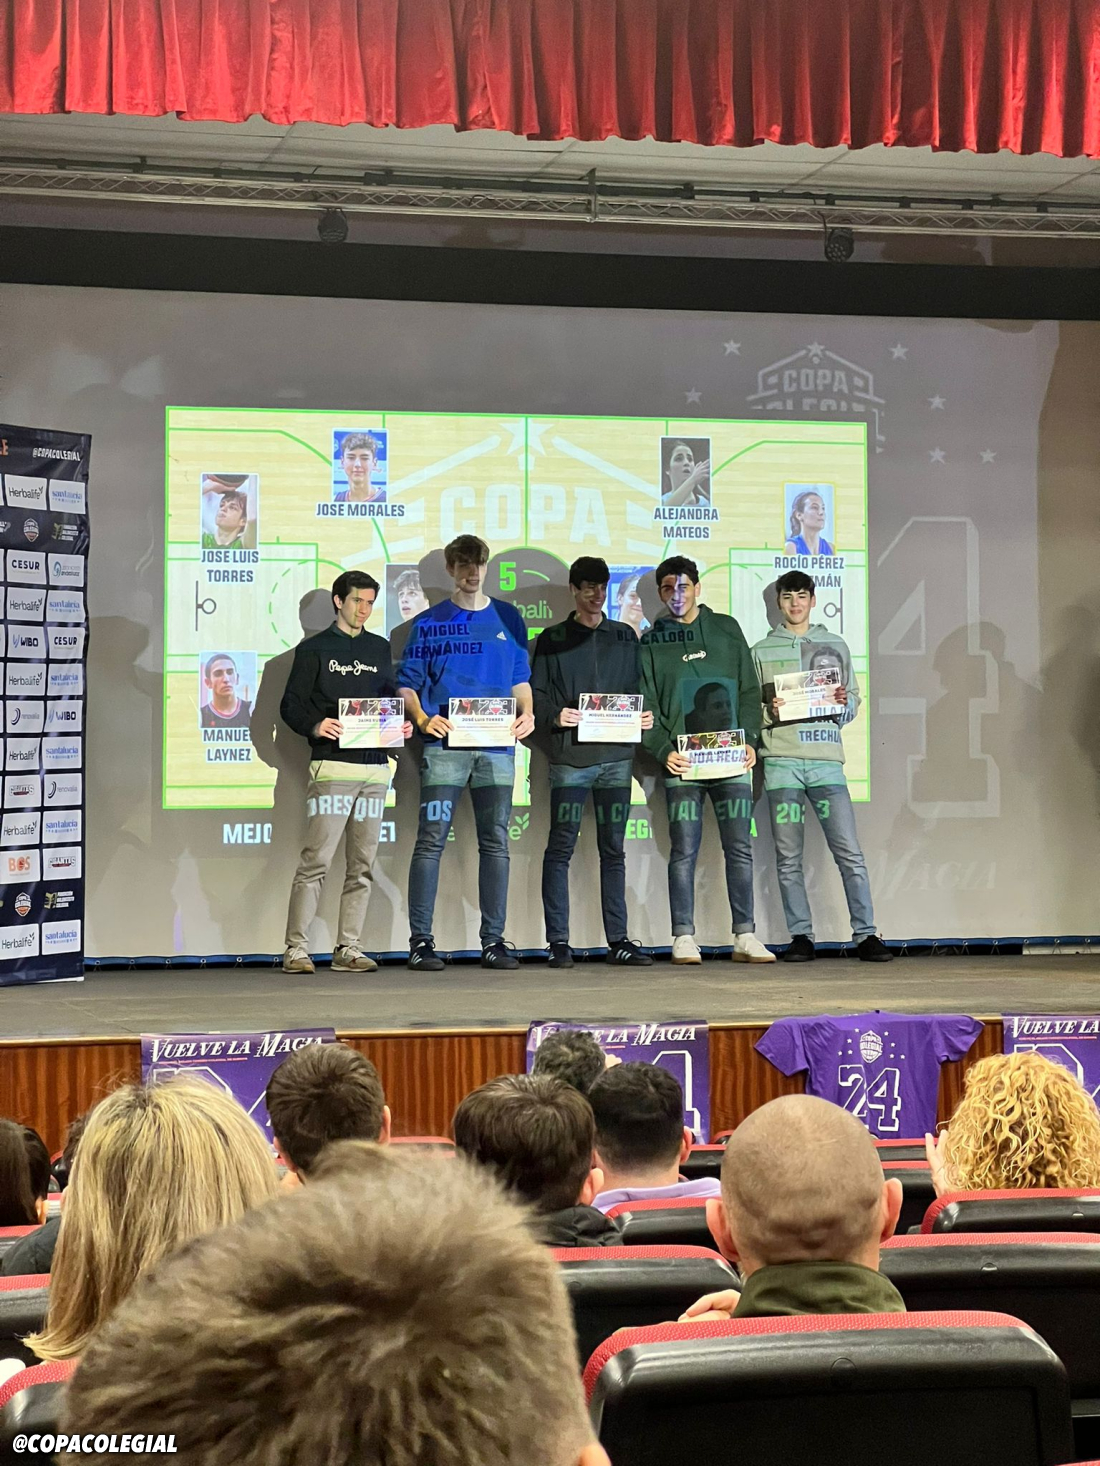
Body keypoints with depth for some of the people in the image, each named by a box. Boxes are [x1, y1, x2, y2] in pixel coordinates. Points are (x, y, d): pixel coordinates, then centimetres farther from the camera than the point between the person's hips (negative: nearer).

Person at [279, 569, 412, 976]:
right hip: (333, 764, -5)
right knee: (316, 859, -11)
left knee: (362, 865, 4)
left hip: (375, 766, 5)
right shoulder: (314, 648, 6)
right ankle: (296, 948, -8)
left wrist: (401, 725, 4)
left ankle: (348, 948, 8)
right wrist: (314, 725, -17)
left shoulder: (380, 649, 20)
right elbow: (290, 704, 2)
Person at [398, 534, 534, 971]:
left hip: (496, 745, 2)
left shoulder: (508, 618, 13)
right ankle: (421, 940, -2)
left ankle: (493, 940, 9)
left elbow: (520, 678, 16)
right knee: (431, 841, -5)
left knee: (496, 844, 4)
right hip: (444, 746, -2)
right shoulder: (430, 623, 6)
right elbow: (407, 683, 4)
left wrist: (526, 713, -3)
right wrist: (423, 719, -14)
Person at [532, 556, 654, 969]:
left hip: (616, 753, 3)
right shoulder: (552, 640, 8)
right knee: (560, 848, -4)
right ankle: (558, 941, -2)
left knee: (613, 849, 6)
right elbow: (536, 694, 3)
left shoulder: (625, 637, 16)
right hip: (570, 755, -3)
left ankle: (618, 939, 9)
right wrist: (555, 715, -16)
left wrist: (643, 717, -2)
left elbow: (637, 688, 17)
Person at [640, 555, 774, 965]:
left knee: (740, 848, 0)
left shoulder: (726, 629, 12)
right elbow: (646, 705, 4)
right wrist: (664, 751, -9)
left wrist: (749, 740, -2)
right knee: (684, 851, -3)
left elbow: (749, 690, 11)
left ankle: (744, 935, 4)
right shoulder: (652, 642, 9)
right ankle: (684, 937, 1)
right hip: (682, 762, -1)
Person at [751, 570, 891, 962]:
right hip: (781, 761, 0)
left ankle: (865, 935, -4)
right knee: (788, 858, 1)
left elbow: (854, 701, 16)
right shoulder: (761, 651, 13)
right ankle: (801, 937, 6)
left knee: (850, 852, -7)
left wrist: (843, 704, -5)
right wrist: (769, 711, -10)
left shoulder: (835, 646, 16)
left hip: (826, 758, 0)